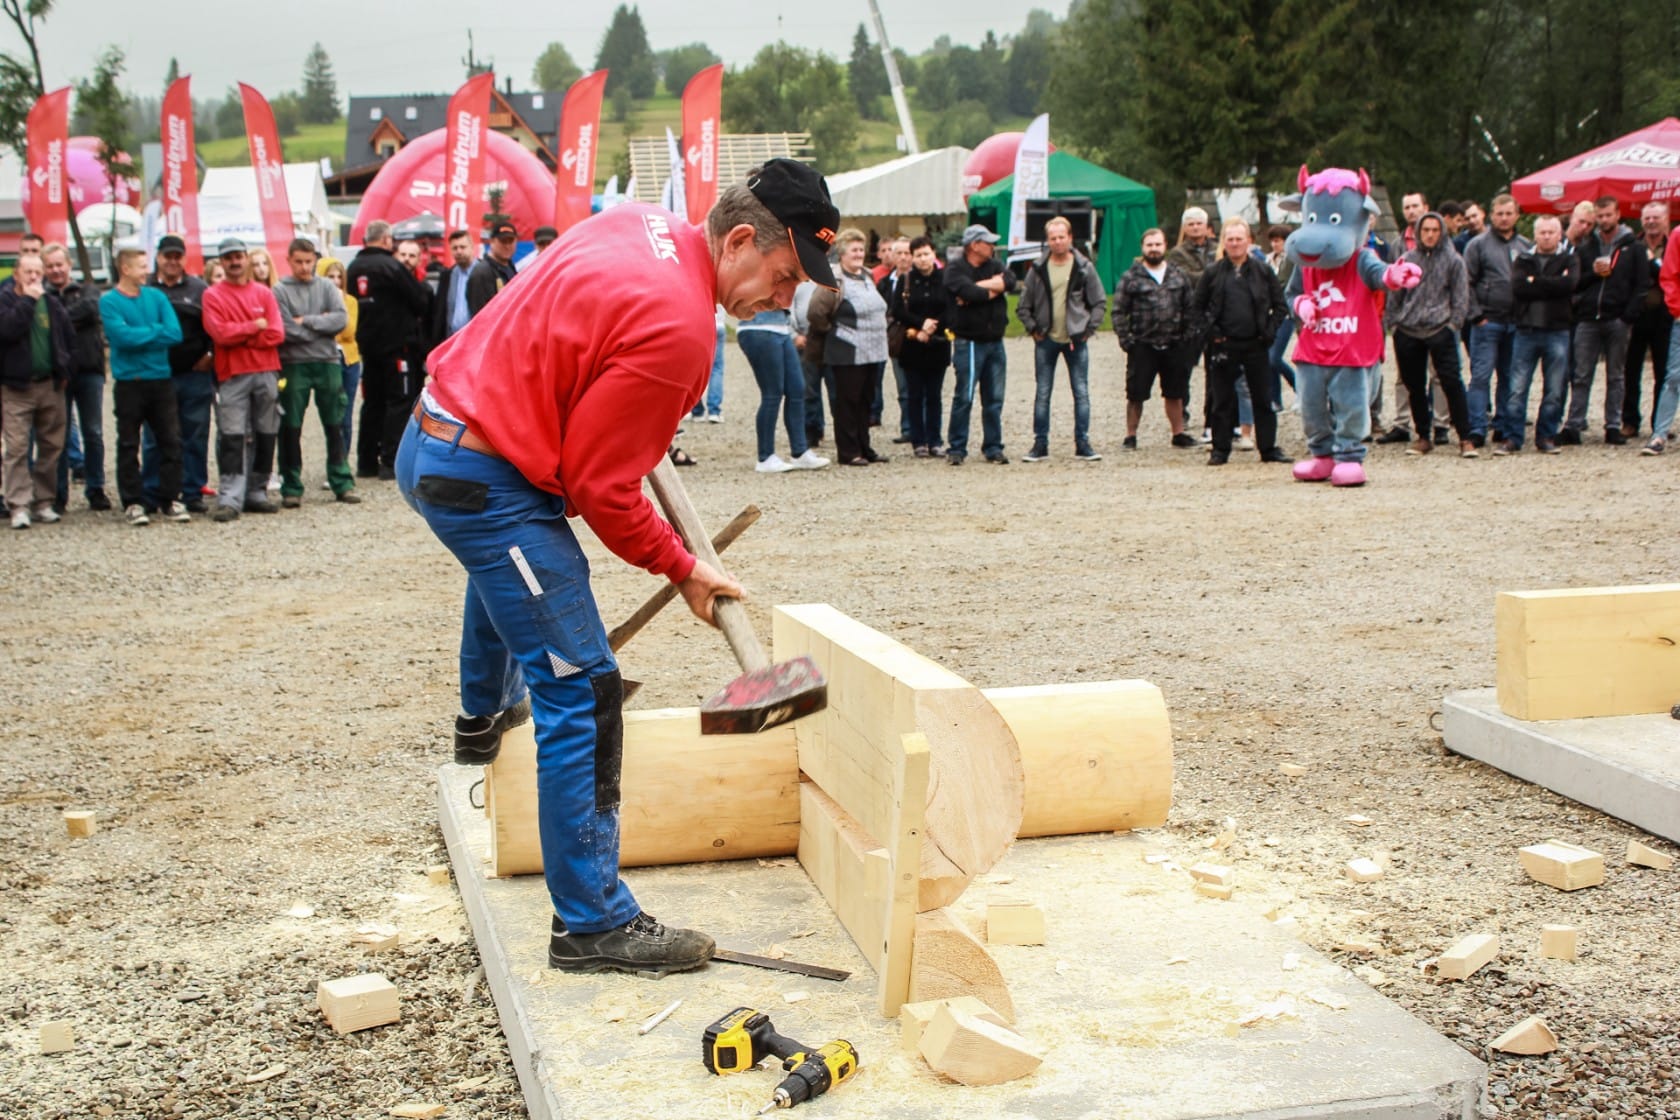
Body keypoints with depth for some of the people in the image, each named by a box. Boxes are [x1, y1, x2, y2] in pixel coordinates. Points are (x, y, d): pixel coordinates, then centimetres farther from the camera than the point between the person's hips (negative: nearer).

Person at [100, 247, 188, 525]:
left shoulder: (156, 296, 6)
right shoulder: (109, 301, -4)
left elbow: (175, 333, -5)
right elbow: (122, 336, -18)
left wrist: (139, 336, -11)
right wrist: (156, 331, -7)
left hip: (162, 379, 3)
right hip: (129, 382, -3)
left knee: (171, 441, 4)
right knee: (129, 445, 4)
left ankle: (171, 499, 13)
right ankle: (132, 502, 11)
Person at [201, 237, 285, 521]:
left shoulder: (264, 293, 11)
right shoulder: (213, 295, 4)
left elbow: (276, 334, 0)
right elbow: (220, 332, -10)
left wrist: (240, 336, -7)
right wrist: (255, 326, -3)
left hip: (266, 373, 3)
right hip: (232, 376, -3)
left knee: (266, 436, 6)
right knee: (231, 438, -9)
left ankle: (257, 492, 16)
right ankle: (229, 499, -12)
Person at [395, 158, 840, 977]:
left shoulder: (642, 225, 2)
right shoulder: (677, 329, -24)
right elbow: (600, 488, -18)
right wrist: (682, 570, -4)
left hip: (432, 439, 10)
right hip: (485, 483, -10)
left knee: (504, 568, 40)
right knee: (583, 695, -7)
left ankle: (485, 717, 66)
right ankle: (593, 924, -2)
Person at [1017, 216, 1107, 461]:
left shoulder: (1084, 267, -1)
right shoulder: (1038, 269, 1)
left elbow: (1100, 303, 4)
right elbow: (1023, 306, 7)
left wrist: (1088, 329, -3)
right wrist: (1033, 329, -1)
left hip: (1076, 340, -1)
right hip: (1046, 341, 1)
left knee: (1082, 393, 1)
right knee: (1042, 394, 4)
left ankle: (1083, 444, 8)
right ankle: (1040, 445, 10)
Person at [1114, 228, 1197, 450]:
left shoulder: (1179, 276, 8)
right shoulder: (1131, 278, -1)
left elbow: (1190, 308, 11)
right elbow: (1119, 311, -2)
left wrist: (1188, 336, 2)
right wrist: (1125, 340, -9)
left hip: (1174, 346, 3)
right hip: (1142, 346, -3)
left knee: (1175, 393, 12)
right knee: (1136, 395, 0)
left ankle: (1178, 433, 24)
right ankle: (1130, 436, 11)